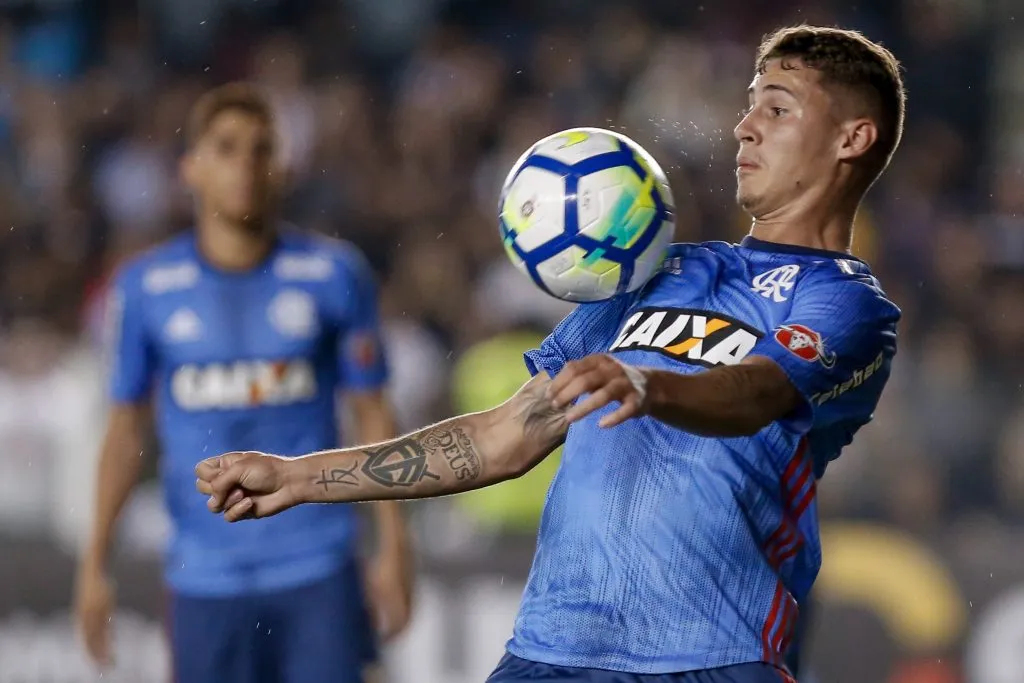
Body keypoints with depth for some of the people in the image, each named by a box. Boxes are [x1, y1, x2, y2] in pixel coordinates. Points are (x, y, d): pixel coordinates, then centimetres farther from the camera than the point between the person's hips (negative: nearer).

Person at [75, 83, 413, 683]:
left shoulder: (335, 274, 0)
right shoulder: (146, 288, 2)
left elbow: (373, 415, 6)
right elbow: (127, 427, 10)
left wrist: (393, 547, 2)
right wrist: (95, 564, 8)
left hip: (318, 572, -1)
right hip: (204, 581, 1)